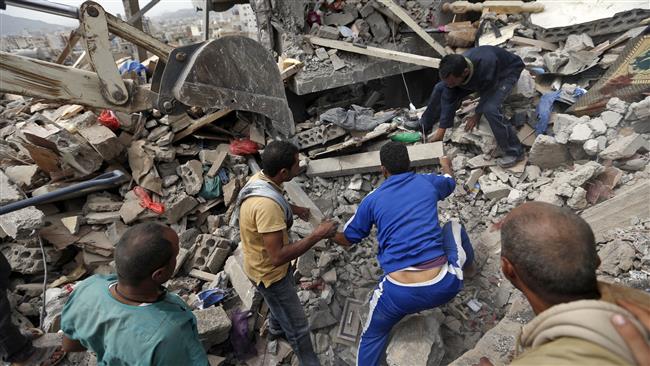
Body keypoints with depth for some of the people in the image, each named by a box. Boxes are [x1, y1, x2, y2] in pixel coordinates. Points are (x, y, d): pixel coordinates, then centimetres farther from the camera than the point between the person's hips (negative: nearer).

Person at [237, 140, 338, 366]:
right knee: (298, 326, 9)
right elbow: (278, 257, -38)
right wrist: (317, 236, -34)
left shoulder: (259, 179, -10)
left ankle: (276, 329, 64)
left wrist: (292, 209, 6)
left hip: (263, 262, 10)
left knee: (283, 300, 36)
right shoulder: (267, 205, -40)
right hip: (269, 271, -10)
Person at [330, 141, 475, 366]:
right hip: (443, 287, 2)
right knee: (453, 227, 28)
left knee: (372, 336, 29)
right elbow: (450, 181, 35)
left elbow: (346, 240, 16)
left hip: (399, 293, -1)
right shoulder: (428, 182, 8)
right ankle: (467, 266, 56)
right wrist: (446, 165, 58)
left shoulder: (372, 199, 4)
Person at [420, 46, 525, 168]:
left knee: (490, 108, -32)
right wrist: (440, 132, -19)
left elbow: (488, 92, -27)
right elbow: (448, 101, -20)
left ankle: (515, 152, -16)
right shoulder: (452, 71, -28)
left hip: (506, 72, -5)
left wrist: (477, 114, -14)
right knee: (440, 89, -4)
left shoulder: (486, 65, -44)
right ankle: (423, 127, 17)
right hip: (479, 75, 6)